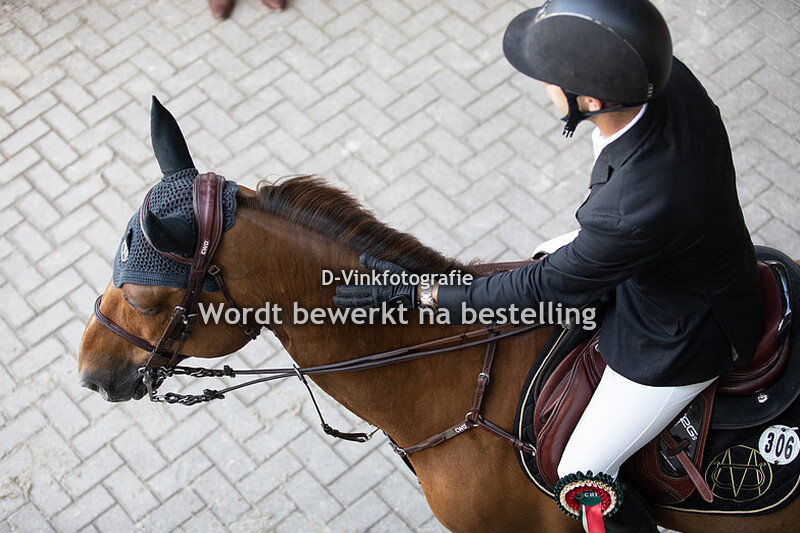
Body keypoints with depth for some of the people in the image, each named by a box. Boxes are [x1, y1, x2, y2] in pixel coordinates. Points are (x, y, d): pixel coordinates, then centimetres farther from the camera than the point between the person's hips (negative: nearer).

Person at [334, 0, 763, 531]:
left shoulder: (632, 213, -45)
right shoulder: (671, 78, -23)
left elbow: (546, 288, -27)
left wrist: (421, 293, -19)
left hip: (681, 343, -8)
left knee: (582, 476, 8)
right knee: (540, 254, 26)